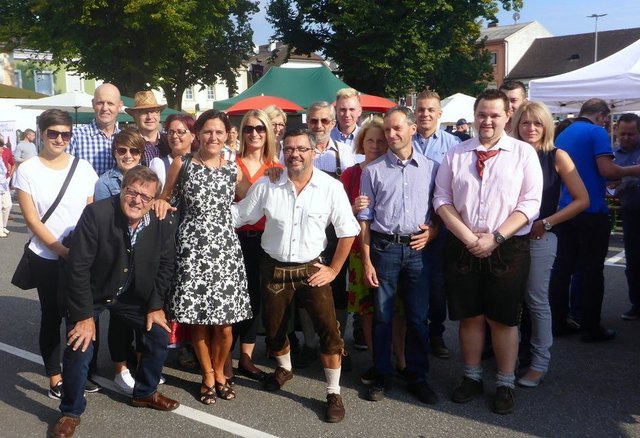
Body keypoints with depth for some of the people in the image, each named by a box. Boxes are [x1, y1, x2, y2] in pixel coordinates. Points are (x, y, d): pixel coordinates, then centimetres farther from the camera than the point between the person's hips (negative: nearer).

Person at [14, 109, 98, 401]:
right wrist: (63, 250, -14)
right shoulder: (27, 170, -5)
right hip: (46, 258, -2)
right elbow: (32, 220, -8)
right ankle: (55, 377, 21)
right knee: (52, 316, 8)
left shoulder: (83, 168, 2)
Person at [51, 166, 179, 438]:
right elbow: (78, 267, -25)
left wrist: (155, 306, -4)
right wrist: (84, 315, -22)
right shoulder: (96, 214, -29)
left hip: (132, 295, 4)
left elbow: (165, 266, -3)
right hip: (90, 294, -4)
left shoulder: (164, 223, -17)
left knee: (160, 335, 3)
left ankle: (145, 393, 29)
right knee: (79, 350, -13)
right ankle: (71, 412, 13)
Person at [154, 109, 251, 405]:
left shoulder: (234, 169, 8)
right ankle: (208, 375, 26)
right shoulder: (182, 164, 3)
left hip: (225, 247, 1)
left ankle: (219, 372, 28)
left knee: (225, 323, 1)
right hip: (192, 247, -1)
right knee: (199, 320, 4)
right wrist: (161, 203, -9)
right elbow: (164, 199, 12)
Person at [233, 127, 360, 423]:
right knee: (273, 327, 17)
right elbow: (237, 216, 4)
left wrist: (334, 270, -4)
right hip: (273, 269, 2)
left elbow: (347, 231, -4)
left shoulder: (331, 187, -10)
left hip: (311, 270, -2)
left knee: (328, 330, -5)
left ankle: (333, 393, 14)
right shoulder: (266, 185, -6)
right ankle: (284, 368, 49)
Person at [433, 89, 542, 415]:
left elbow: (530, 203, -5)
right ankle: (472, 377, 27)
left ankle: (505, 384, 22)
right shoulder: (455, 154, 6)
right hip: (462, 247, 2)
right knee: (470, 315, 10)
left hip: (508, 248, -2)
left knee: (503, 318, 6)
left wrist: (495, 238, -14)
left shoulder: (524, 153, 1)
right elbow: (442, 199, 4)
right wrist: (467, 236, -9)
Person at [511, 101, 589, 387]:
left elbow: (582, 200, -5)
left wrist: (545, 223, -10)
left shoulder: (556, 157, -4)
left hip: (540, 239, -3)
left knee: (536, 301, 3)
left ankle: (540, 363, 15)